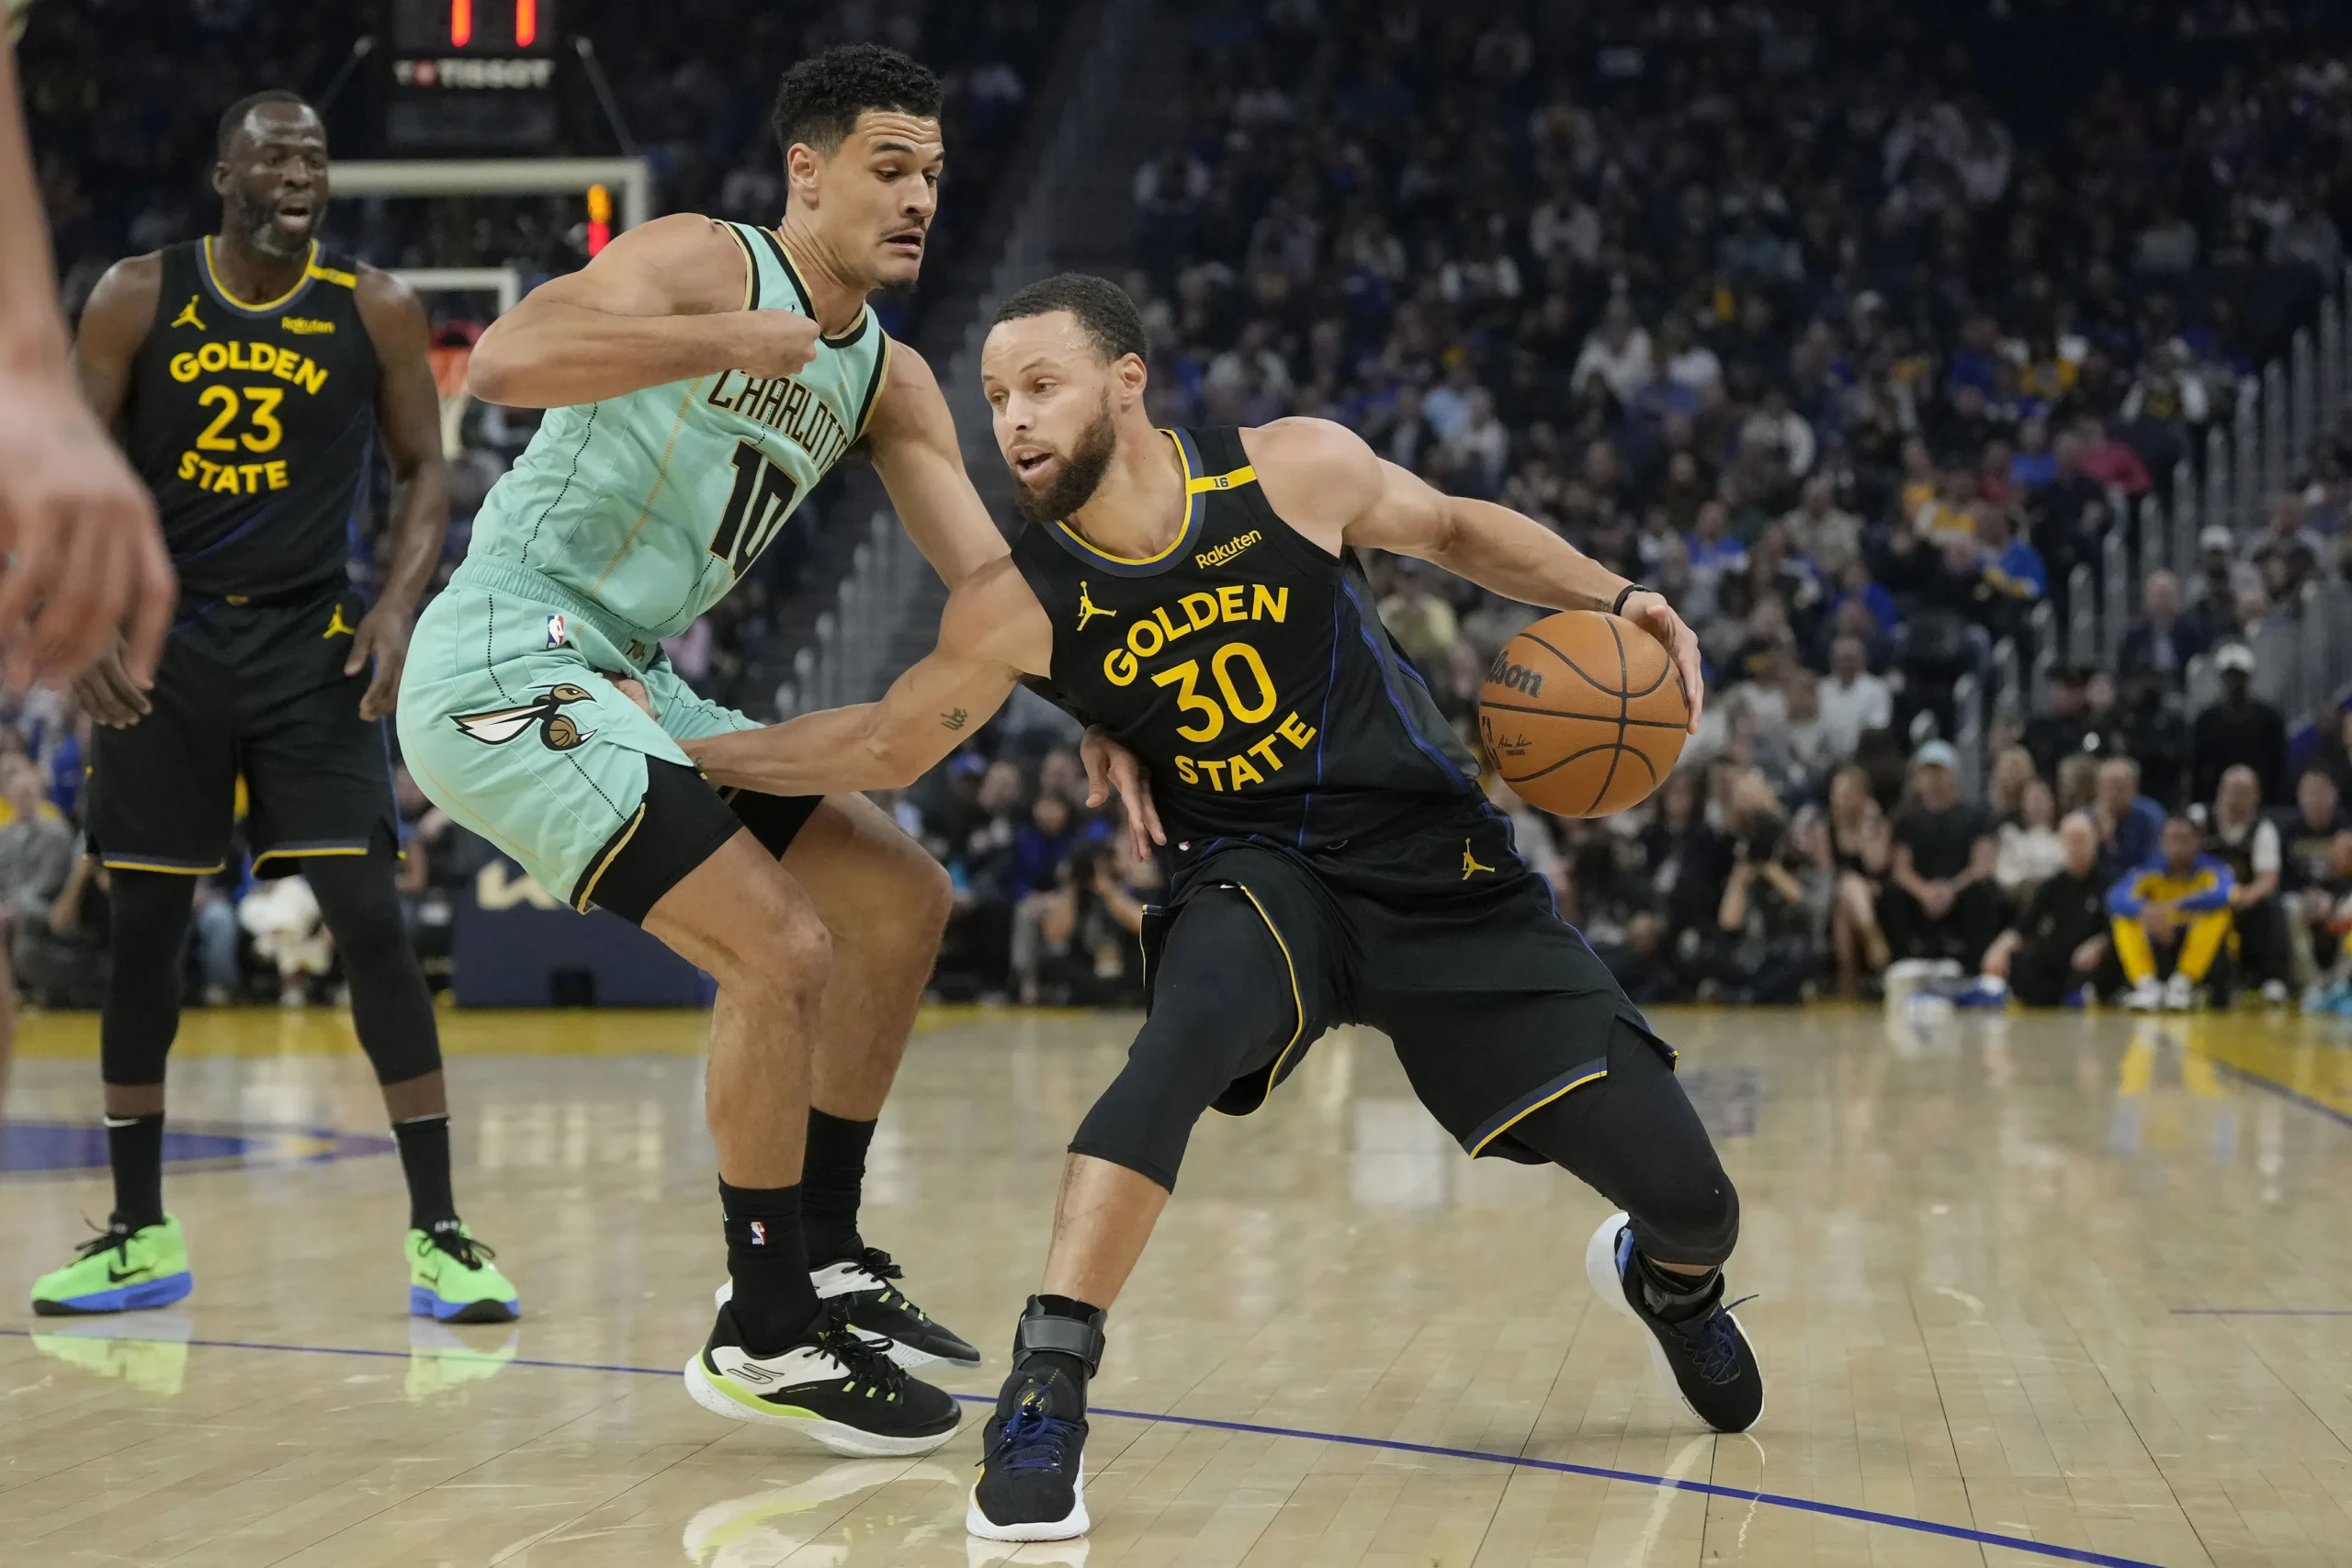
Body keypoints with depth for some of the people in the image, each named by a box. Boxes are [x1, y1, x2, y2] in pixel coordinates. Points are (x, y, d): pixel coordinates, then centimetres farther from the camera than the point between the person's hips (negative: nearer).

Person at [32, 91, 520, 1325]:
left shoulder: (374, 309, -2)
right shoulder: (136, 298, -2)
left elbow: (424, 469, 6)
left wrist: (397, 604, -9)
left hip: (310, 644, -1)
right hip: (164, 638, 1)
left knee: (372, 922, -10)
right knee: (141, 931, 6)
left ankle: (438, 1234, -5)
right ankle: (141, 1235, 19)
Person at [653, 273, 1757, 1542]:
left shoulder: (1298, 470, -12)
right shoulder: (1019, 604, -9)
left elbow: (1458, 532, 6)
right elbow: (887, 744, 5)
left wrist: (1610, 599, -7)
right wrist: (686, 751, 0)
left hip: (1440, 868, 1)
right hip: (1261, 876, -1)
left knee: (1688, 1197, 0)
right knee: (1190, 1033, -40)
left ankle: (1669, 1281, 40)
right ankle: (1044, 1393, -34)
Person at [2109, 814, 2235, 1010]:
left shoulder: (2212, 870, -8)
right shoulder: (2150, 871, -4)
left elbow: (2222, 895, -34)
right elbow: (2116, 898, -24)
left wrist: (2174, 906, -48)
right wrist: (2147, 910, -47)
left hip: (2202, 947, -2)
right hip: (2159, 946, 2)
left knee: (2219, 912, -27)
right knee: (2121, 918, -19)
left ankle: (2184, 984, -32)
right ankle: (2146, 985, -34)